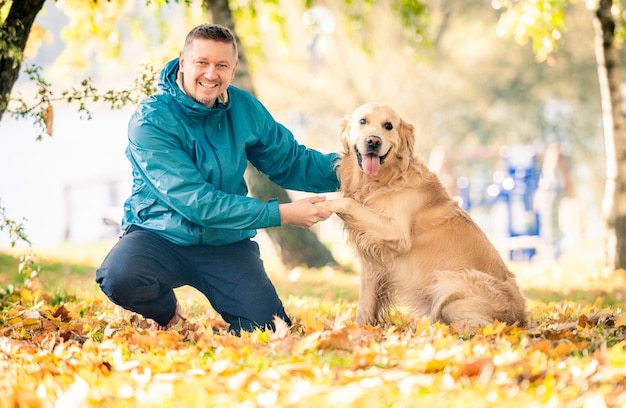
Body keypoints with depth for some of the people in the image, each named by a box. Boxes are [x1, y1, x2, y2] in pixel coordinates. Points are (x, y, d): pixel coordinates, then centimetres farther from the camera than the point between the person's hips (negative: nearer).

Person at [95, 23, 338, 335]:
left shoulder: (244, 108, 1)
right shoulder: (151, 121, -17)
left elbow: (291, 163, 9)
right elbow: (196, 202, -23)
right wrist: (282, 213, -25)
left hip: (226, 245, 3)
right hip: (160, 237, -3)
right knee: (120, 279, -35)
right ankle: (166, 312, 1)